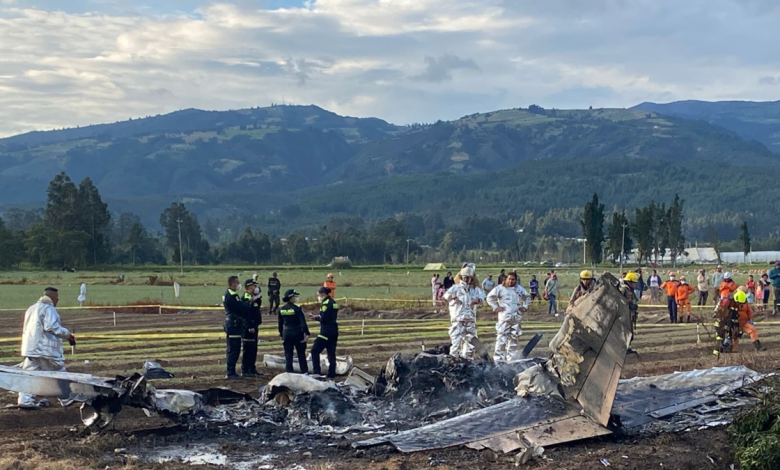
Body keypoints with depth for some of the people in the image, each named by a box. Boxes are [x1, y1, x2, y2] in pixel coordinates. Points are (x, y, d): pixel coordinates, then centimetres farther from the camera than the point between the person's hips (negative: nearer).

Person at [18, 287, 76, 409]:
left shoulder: (31, 308, 18)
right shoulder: (49, 309, -11)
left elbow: (26, 329, 24)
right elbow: (52, 326, -23)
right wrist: (68, 335, -17)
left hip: (30, 348, 8)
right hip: (46, 349, -8)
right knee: (59, 374, 6)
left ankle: (25, 401, -4)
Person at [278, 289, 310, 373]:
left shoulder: (281, 309, 3)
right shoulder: (297, 309, -13)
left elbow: (280, 323, 10)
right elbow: (303, 322, -16)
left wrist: (281, 335, 20)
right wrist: (306, 334, -12)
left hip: (287, 334, 4)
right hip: (297, 333, -4)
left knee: (288, 355, 7)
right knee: (301, 354, 9)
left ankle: (289, 372, 5)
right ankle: (304, 371, 13)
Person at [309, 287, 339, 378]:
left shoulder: (326, 303, -14)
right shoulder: (334, 303, 14)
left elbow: (324, 319, -19)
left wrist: (315, 317, -2)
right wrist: (316, 316, 9)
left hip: (326, 331, -9)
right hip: (334, 330, 9)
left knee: (315, 350, -4)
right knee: (331, 352, 12)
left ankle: (317, 372, -7)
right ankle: (332, 374, 15)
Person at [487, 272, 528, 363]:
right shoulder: (500, 288, -1)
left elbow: (527, 297, 26)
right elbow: (490, 297, 3)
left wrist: (524, 306, 11)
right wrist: (495, 307, -5)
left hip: (517, 318, 5)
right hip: (504, 318, -5)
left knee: (514, 339, 10)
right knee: (502, 339, -13)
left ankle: (511, 359, 18)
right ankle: (499, 360, -12)